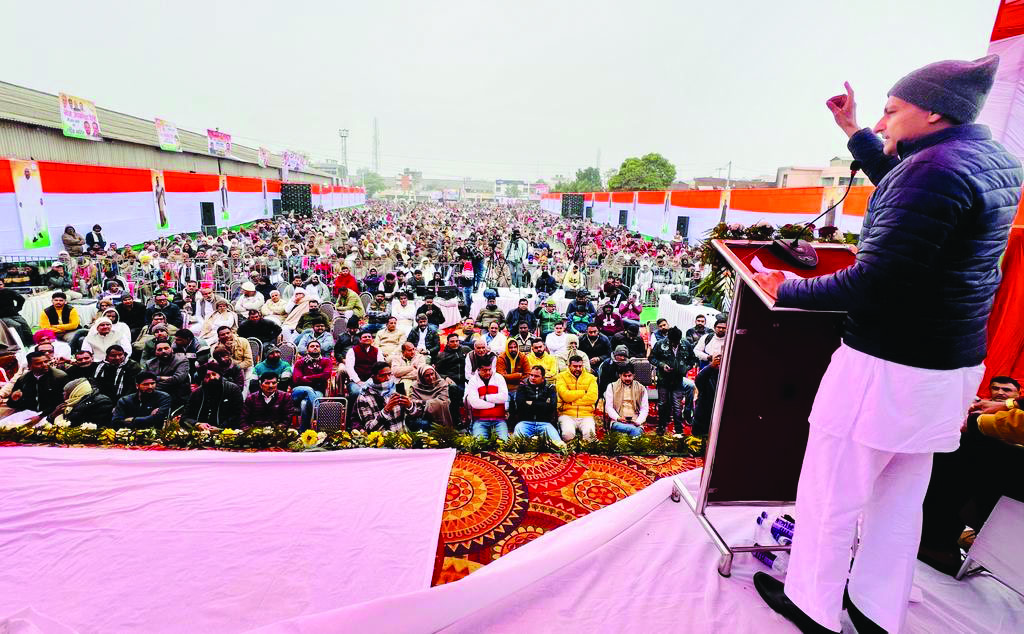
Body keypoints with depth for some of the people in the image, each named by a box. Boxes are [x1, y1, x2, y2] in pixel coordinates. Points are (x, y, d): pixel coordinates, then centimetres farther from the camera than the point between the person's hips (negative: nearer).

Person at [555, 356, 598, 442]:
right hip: (567, 414, -1)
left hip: (586, 415, 2)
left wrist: (572, 402, -9)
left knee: (590, 433, -28)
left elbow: (593, 397, -4)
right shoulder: (561, 377, 6)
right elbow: (566, 396, -10)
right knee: (568, 434, -31)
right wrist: (584, 392, -3)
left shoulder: (590, 378, 12)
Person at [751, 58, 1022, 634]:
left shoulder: (937, 167, -20)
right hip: (948, 367, 10)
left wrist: (787, 291, -13)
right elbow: (900, 189, 30)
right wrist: (852, 130, 30)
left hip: (886, 370, -10)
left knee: (829, 493, 8)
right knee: (899, 499, 21)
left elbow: (875, 282, -26)